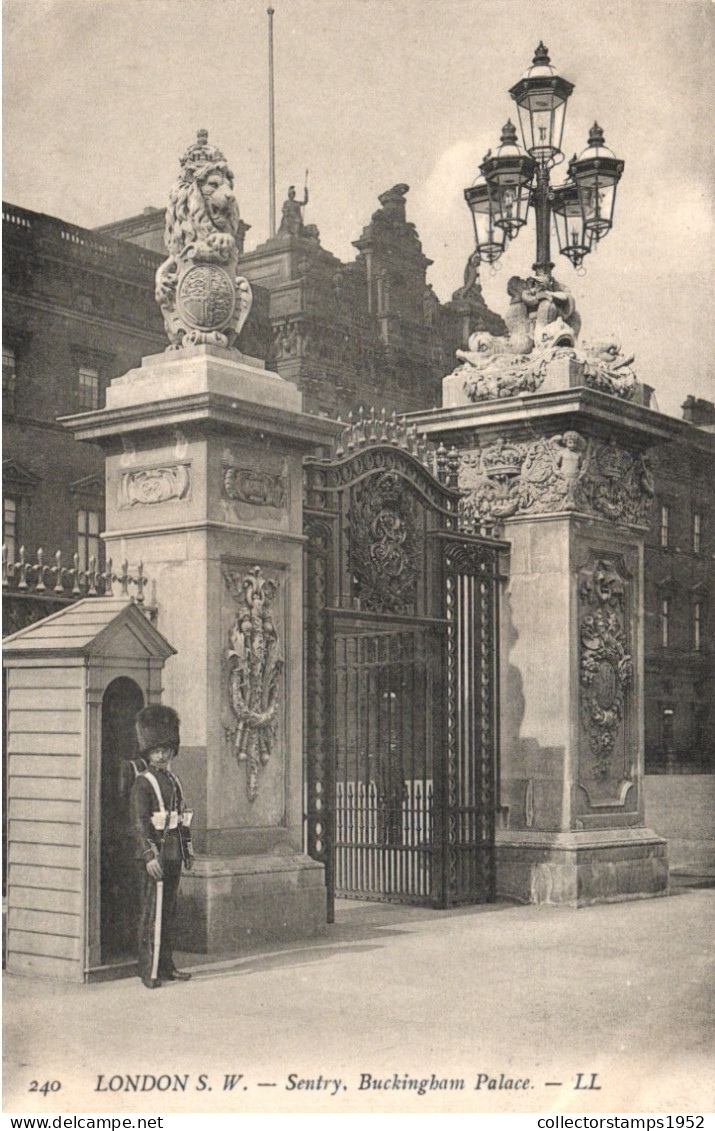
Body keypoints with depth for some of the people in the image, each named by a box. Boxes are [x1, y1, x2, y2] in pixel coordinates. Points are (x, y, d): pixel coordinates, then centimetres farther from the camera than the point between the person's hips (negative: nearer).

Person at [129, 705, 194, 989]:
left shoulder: (173, 781, 16)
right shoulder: (143, 783, -8)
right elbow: (139, 823, -15)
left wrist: (187, 848, 19)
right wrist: (150, 855, -21)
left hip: (174, 856, 8)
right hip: (155, 856, -8)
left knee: (169, 912, 13)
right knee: (152, 914, -5)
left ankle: (166, 966, 21)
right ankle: (149, 971, -1)